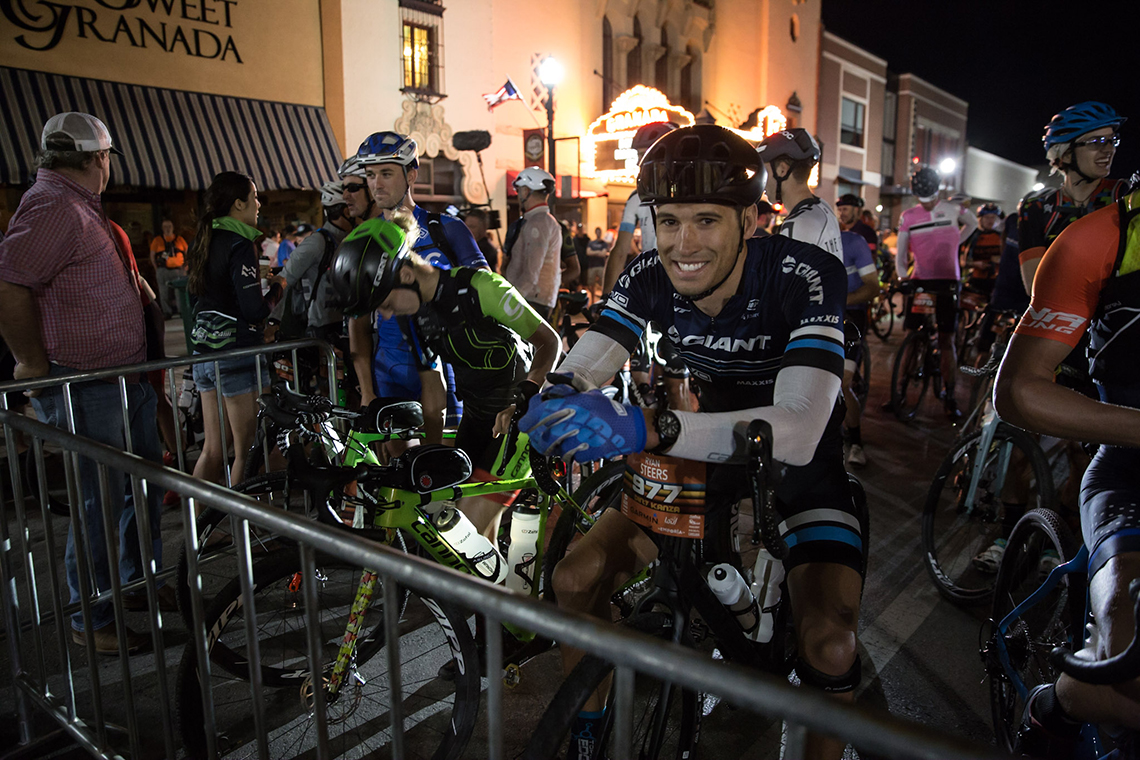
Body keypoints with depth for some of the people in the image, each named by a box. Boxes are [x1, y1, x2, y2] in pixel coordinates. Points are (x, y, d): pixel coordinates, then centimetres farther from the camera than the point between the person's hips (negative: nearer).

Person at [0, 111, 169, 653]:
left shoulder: (79, 205, 16)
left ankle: (139, 582, 38)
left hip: (123, 379, 10)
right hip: (83, 389, -10)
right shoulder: (53, 207, -18)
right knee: (100, 503, 0)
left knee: (146, 482, 20)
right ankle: (91, 622, 17)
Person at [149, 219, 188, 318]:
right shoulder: (157, 240, 7)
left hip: (178, 270, 0)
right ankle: (167, 312, 8)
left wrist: (185, 266, 4)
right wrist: (157, 269, 1)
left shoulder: (180, 239, 9)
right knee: (164, 293, 0)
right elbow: (152, 256, 7)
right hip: (163, 271, 0)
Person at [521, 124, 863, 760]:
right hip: (708, 447, 4)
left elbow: (798, 431, -43)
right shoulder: (650, 277, -15)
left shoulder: (806, 275, -29)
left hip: (801, 458, -3)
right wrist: (551, 400, -46)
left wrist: (646, 428, -57)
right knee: (577, 578, -8)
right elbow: (577, 373, -20)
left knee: (829, 646, -24)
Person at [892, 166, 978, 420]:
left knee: (946, 340, -2)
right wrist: (902, 276, -13)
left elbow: (973, 223, 24)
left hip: (946, 281, -1)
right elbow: (901, 251, 2)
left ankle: (949, 396, 3)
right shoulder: (908, 217, 5)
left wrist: (954, 243, 15)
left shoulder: (952, 210, 3)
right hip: (919, 281, 1)